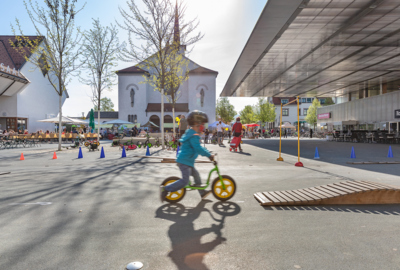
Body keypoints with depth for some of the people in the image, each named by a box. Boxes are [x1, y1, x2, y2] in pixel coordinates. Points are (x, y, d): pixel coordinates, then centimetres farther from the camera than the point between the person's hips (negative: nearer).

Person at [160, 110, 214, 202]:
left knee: (196, 175, 18)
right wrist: (209, 155, -23)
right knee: (185, 181, -9)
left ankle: (202, 193, 31)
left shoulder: (191, 133, 15)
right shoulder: (194, 135, -19)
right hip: (185, 161, -11)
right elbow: (198, 148, -29)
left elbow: (198, 147, 26)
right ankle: (165, 189, -3)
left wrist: (208, 153, 24)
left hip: (187, 161, 11)